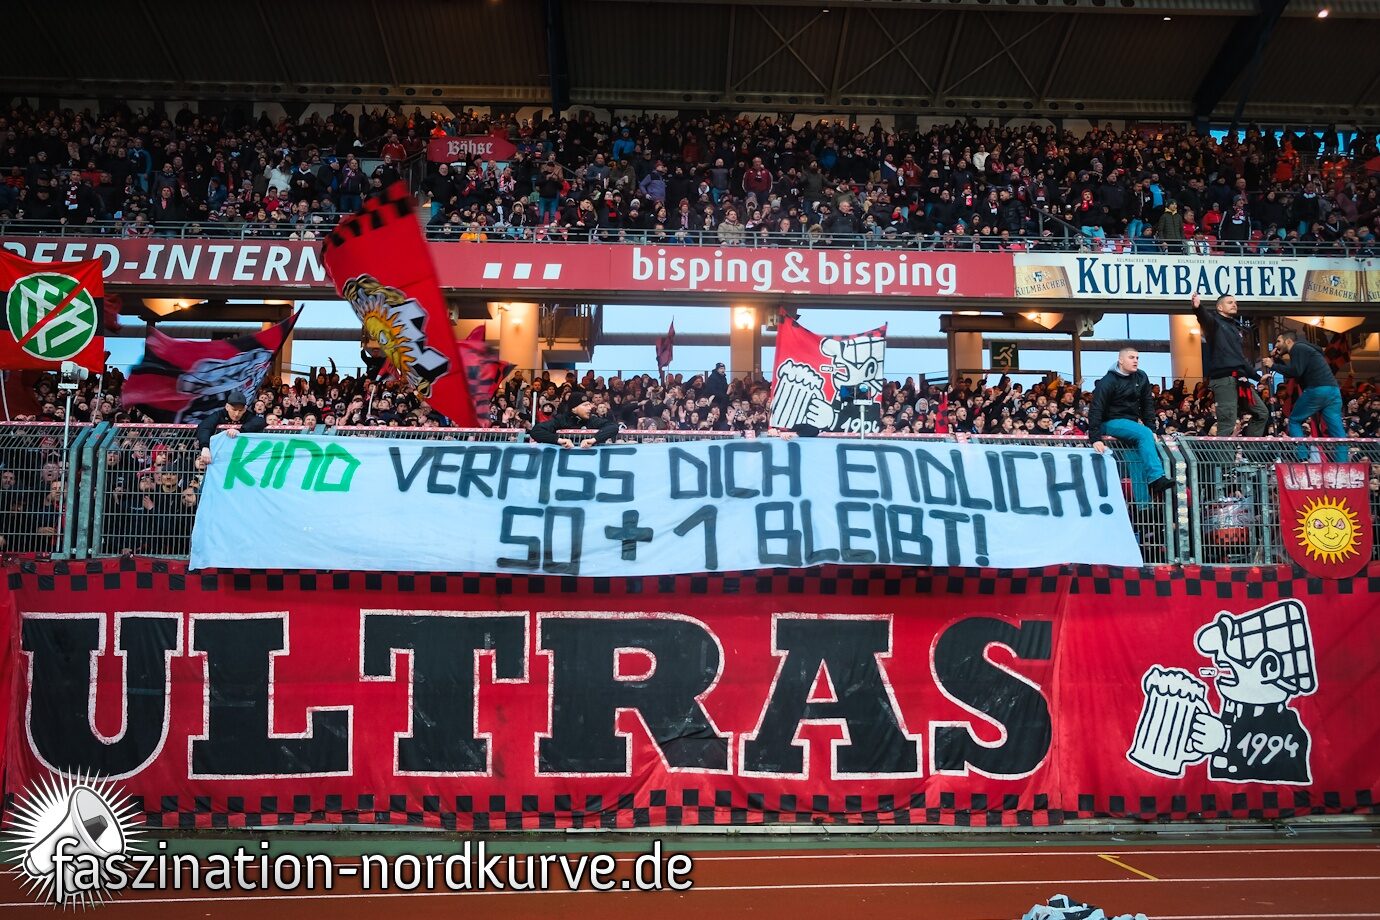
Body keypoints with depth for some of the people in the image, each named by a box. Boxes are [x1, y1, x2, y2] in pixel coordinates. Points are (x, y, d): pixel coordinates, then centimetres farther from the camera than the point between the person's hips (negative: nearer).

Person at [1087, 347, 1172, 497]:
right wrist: (1095, 438, -27)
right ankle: (1156, 479, -35)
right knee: (1144, 434, -29)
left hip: (1132, 422, 6)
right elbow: (1096, 410, -19)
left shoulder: (1141, 377, 5)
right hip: (1112, 422, -6)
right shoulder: (1108, 381, -14)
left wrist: (1151, 429, 1)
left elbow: (1148, 404, 11)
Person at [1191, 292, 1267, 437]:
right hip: (1223, 378, -9)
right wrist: (1198, 308, -48)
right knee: (1227, 423, -15)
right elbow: (1205, 318, -24)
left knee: (1262, 413, 14)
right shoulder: (1215, 321, 2)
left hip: (1239, 378, 9)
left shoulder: (1236, 327, 26)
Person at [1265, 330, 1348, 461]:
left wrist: (1273, 365, -5)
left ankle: (1303, 459, -1)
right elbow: (1293, 373, 31)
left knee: (1294, 421, 7)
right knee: (1337, 431, 2)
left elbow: (1295, 372, -14)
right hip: (1333, 390, 8)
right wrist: (1279, 359, 25)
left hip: (1317, 390, -8)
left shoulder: (1297, 348, -1)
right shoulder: (1303, 349, 28)